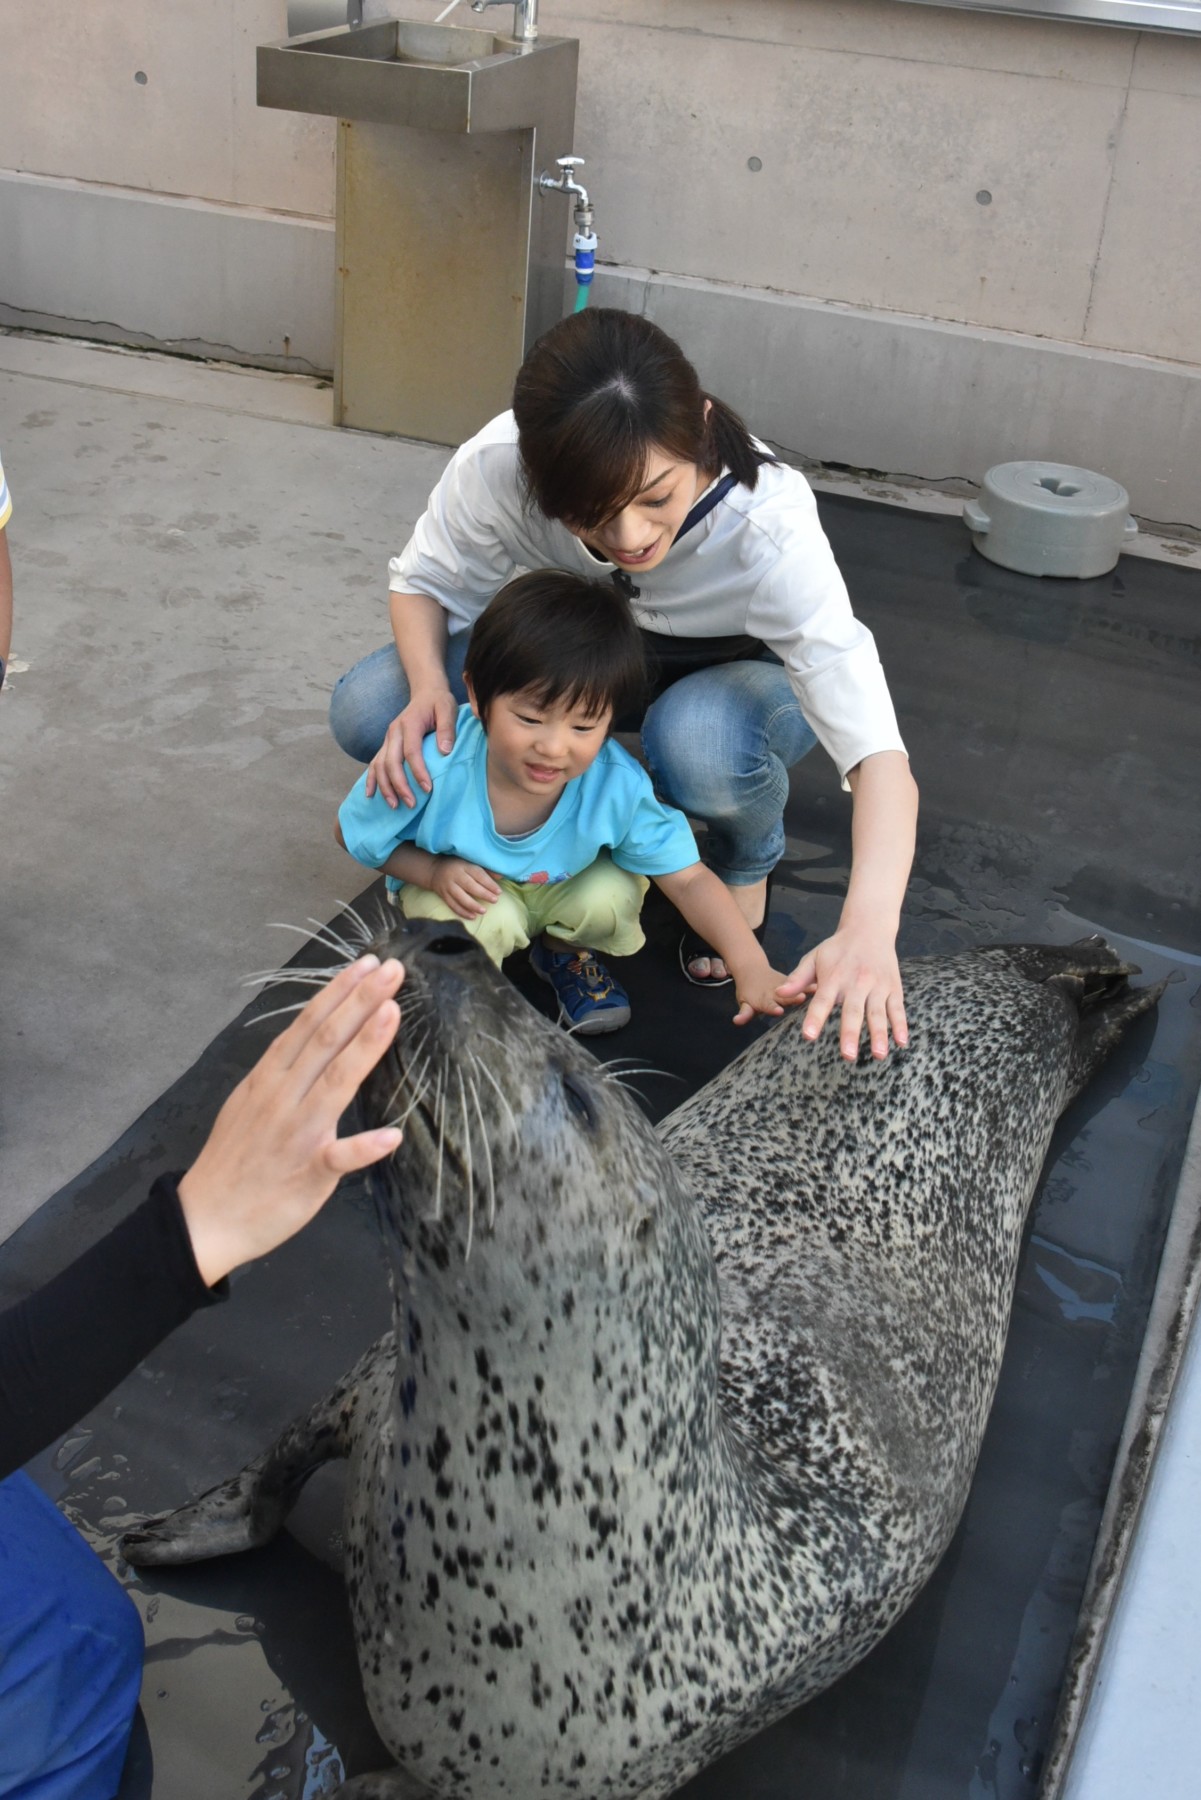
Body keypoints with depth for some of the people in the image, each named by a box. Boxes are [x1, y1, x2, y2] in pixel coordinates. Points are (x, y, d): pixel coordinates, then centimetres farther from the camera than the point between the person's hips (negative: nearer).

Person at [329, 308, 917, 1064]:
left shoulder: (768, 524, -39)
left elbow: (878, 752, -45)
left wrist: (869, 929, -62)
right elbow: (426, 582, -11)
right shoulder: (499, 464, -31)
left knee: (699, 747, -40)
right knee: (367, 712, -19)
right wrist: (429, 689, -33)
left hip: (736, 676, -2)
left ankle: (748, 860, -3)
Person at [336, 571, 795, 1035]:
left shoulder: (618, 786, -30)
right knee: (486, 923, -33)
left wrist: (750, 965, -37)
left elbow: (689, 878, -24)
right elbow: (352, 832, -17)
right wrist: (435, 873, -31)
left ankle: (564, 952, 11)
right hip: (458, 888, -3)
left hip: (559, 886, 3)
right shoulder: (434, 770, -35)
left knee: (614, 894, -25)